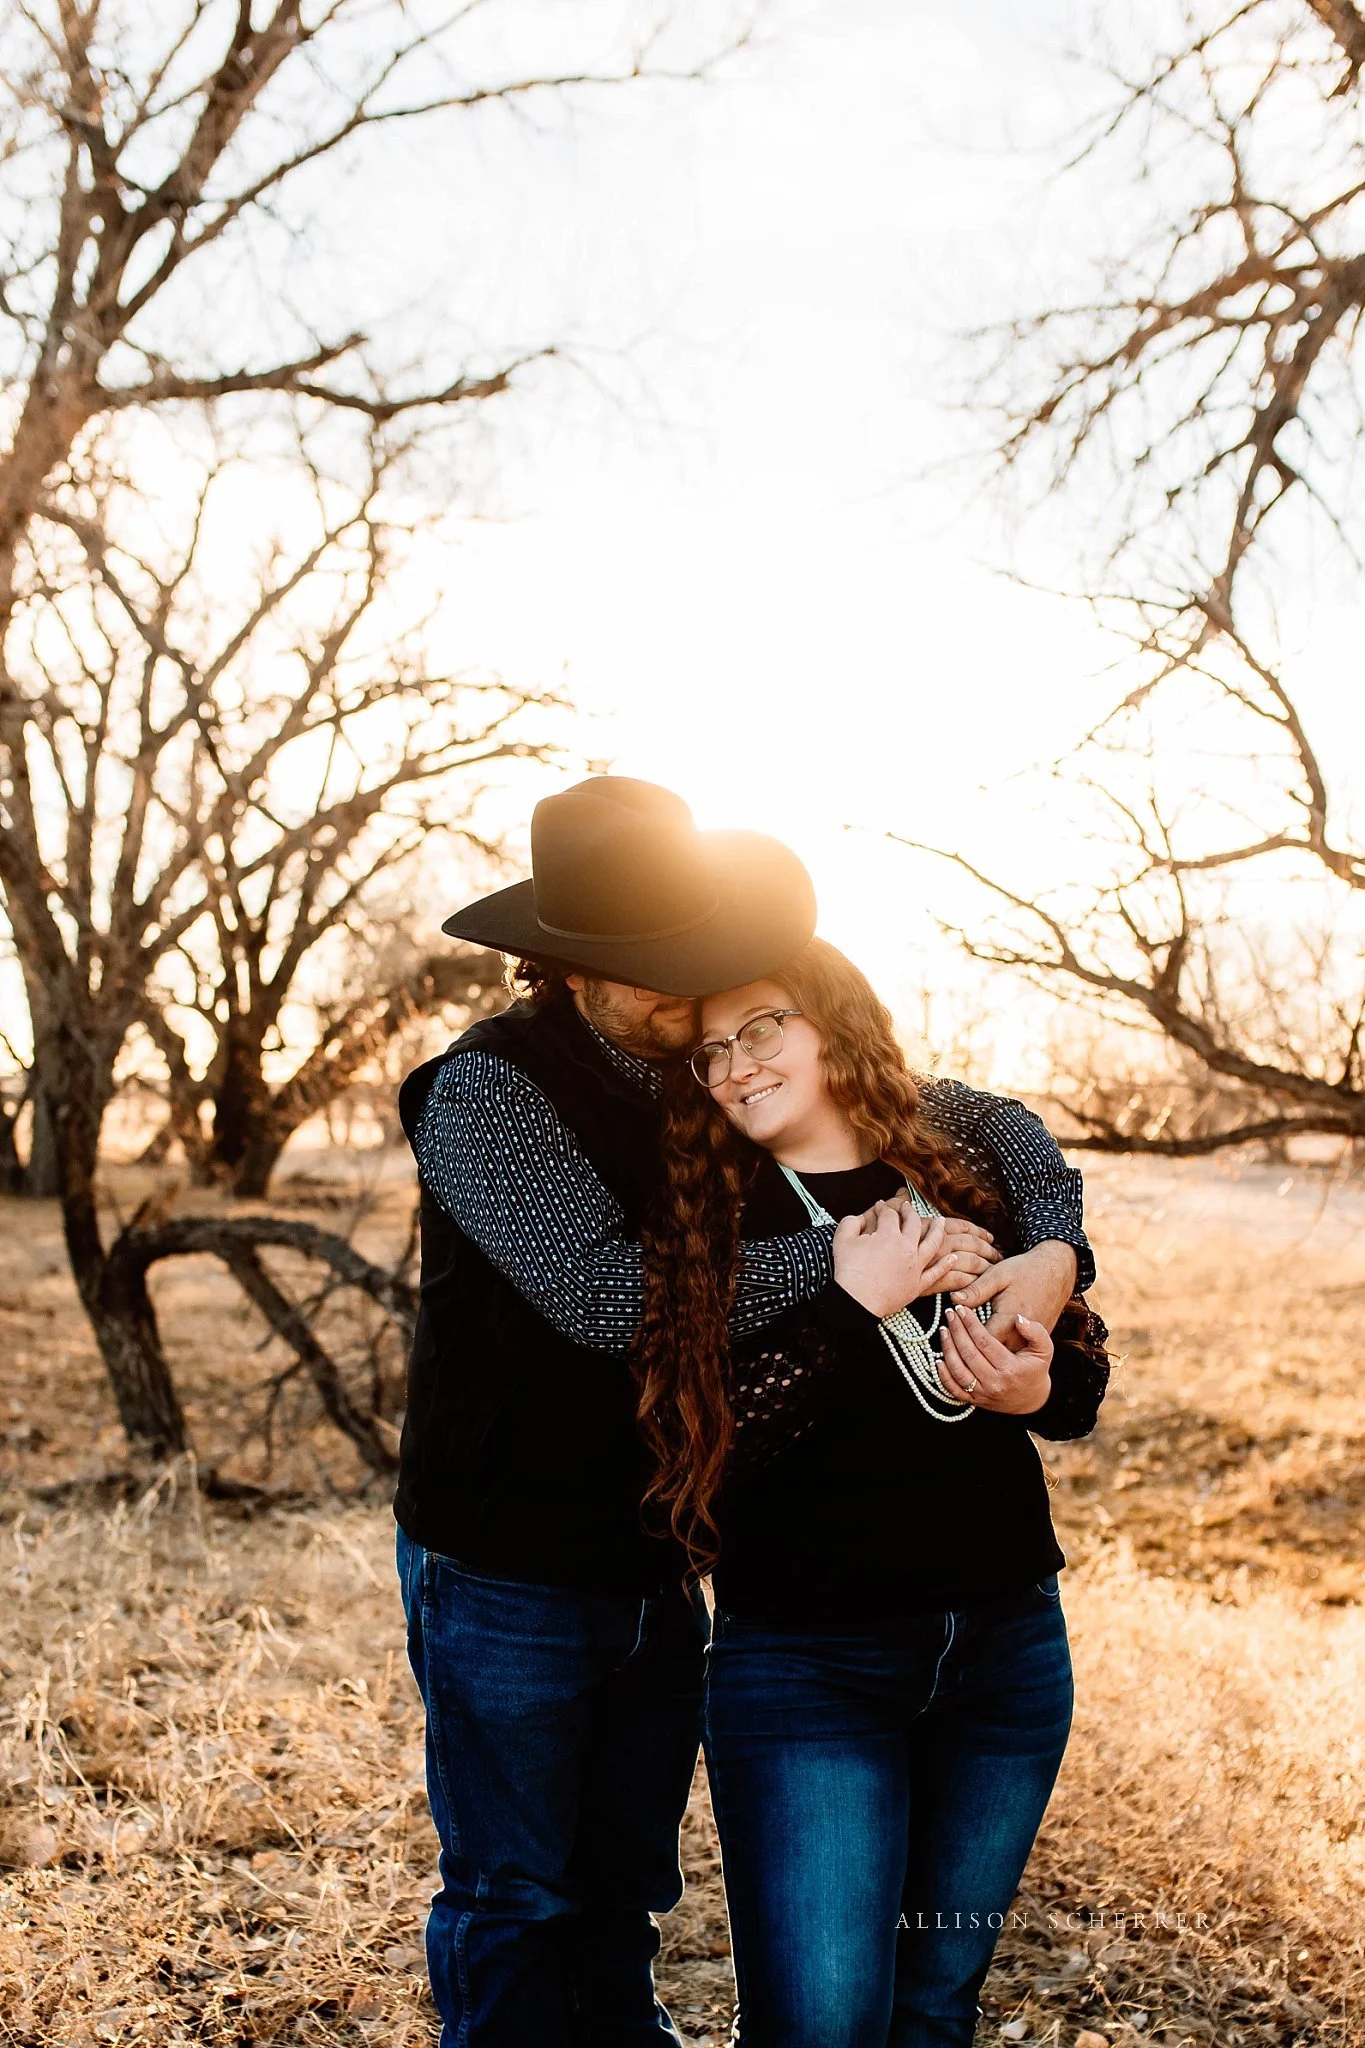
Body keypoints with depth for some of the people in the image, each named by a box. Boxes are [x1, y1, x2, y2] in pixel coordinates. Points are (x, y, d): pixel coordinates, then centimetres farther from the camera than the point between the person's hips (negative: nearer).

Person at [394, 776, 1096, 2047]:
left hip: (657, 1570, 5)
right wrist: (835, 1260, -34)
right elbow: (603, 1289, -30)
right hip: (509, 1577, -5)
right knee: (515, 1906, 9)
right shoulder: (489, 1086, -17)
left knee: (621, 1895, 21)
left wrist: (1053, 1247, -21)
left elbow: (991, 1124, -1)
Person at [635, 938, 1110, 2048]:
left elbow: (1083, 1371, 9)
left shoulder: (964, 1169, 0)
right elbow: (701, 1444, -18)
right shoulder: (697, 1225, -8)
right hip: (804, 1664, -3)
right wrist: (850, 1308, -22)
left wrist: (1040, 1388, -13)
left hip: (1009, 1646, 3)